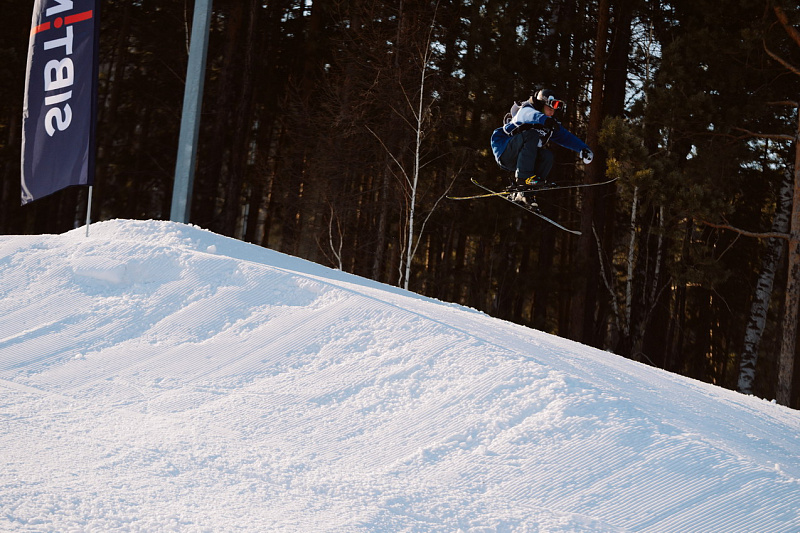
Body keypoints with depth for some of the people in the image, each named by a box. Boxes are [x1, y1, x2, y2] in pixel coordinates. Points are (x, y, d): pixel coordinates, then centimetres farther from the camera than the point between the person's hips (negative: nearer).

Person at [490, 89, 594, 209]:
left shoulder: (550, 124, 10)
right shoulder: (525, 110, -12)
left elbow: (565, 137, 4)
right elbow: (530, 115, -36)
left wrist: (583, 148, -11)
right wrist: (544, 119, -57)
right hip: (503, 151, -7)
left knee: (547, 156, -16)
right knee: (532, 135, -28)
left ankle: (524, 192, -14)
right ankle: (523, 176, -34)